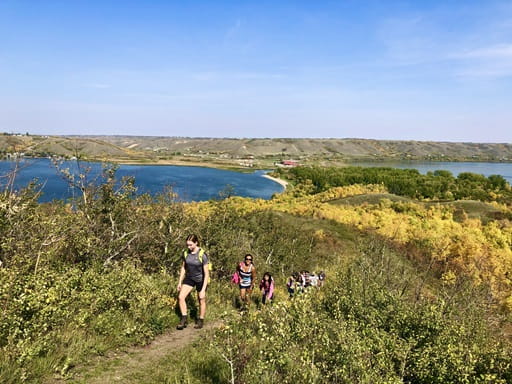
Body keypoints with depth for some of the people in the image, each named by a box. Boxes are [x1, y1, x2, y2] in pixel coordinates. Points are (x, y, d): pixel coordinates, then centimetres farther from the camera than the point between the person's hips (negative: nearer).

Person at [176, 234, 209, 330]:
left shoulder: (202, 255, -24)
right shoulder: (186, 253, -9)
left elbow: (207, 273, -22)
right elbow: (183, 268, 5)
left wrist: (203, 290, -23)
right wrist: (180, 282, 6)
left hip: (200, 280, -4)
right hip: (189, 278, 4)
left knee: (201, 301, 10)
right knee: (181, 297, -10)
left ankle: (201, 320, 30)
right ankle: (184, 319, 3)